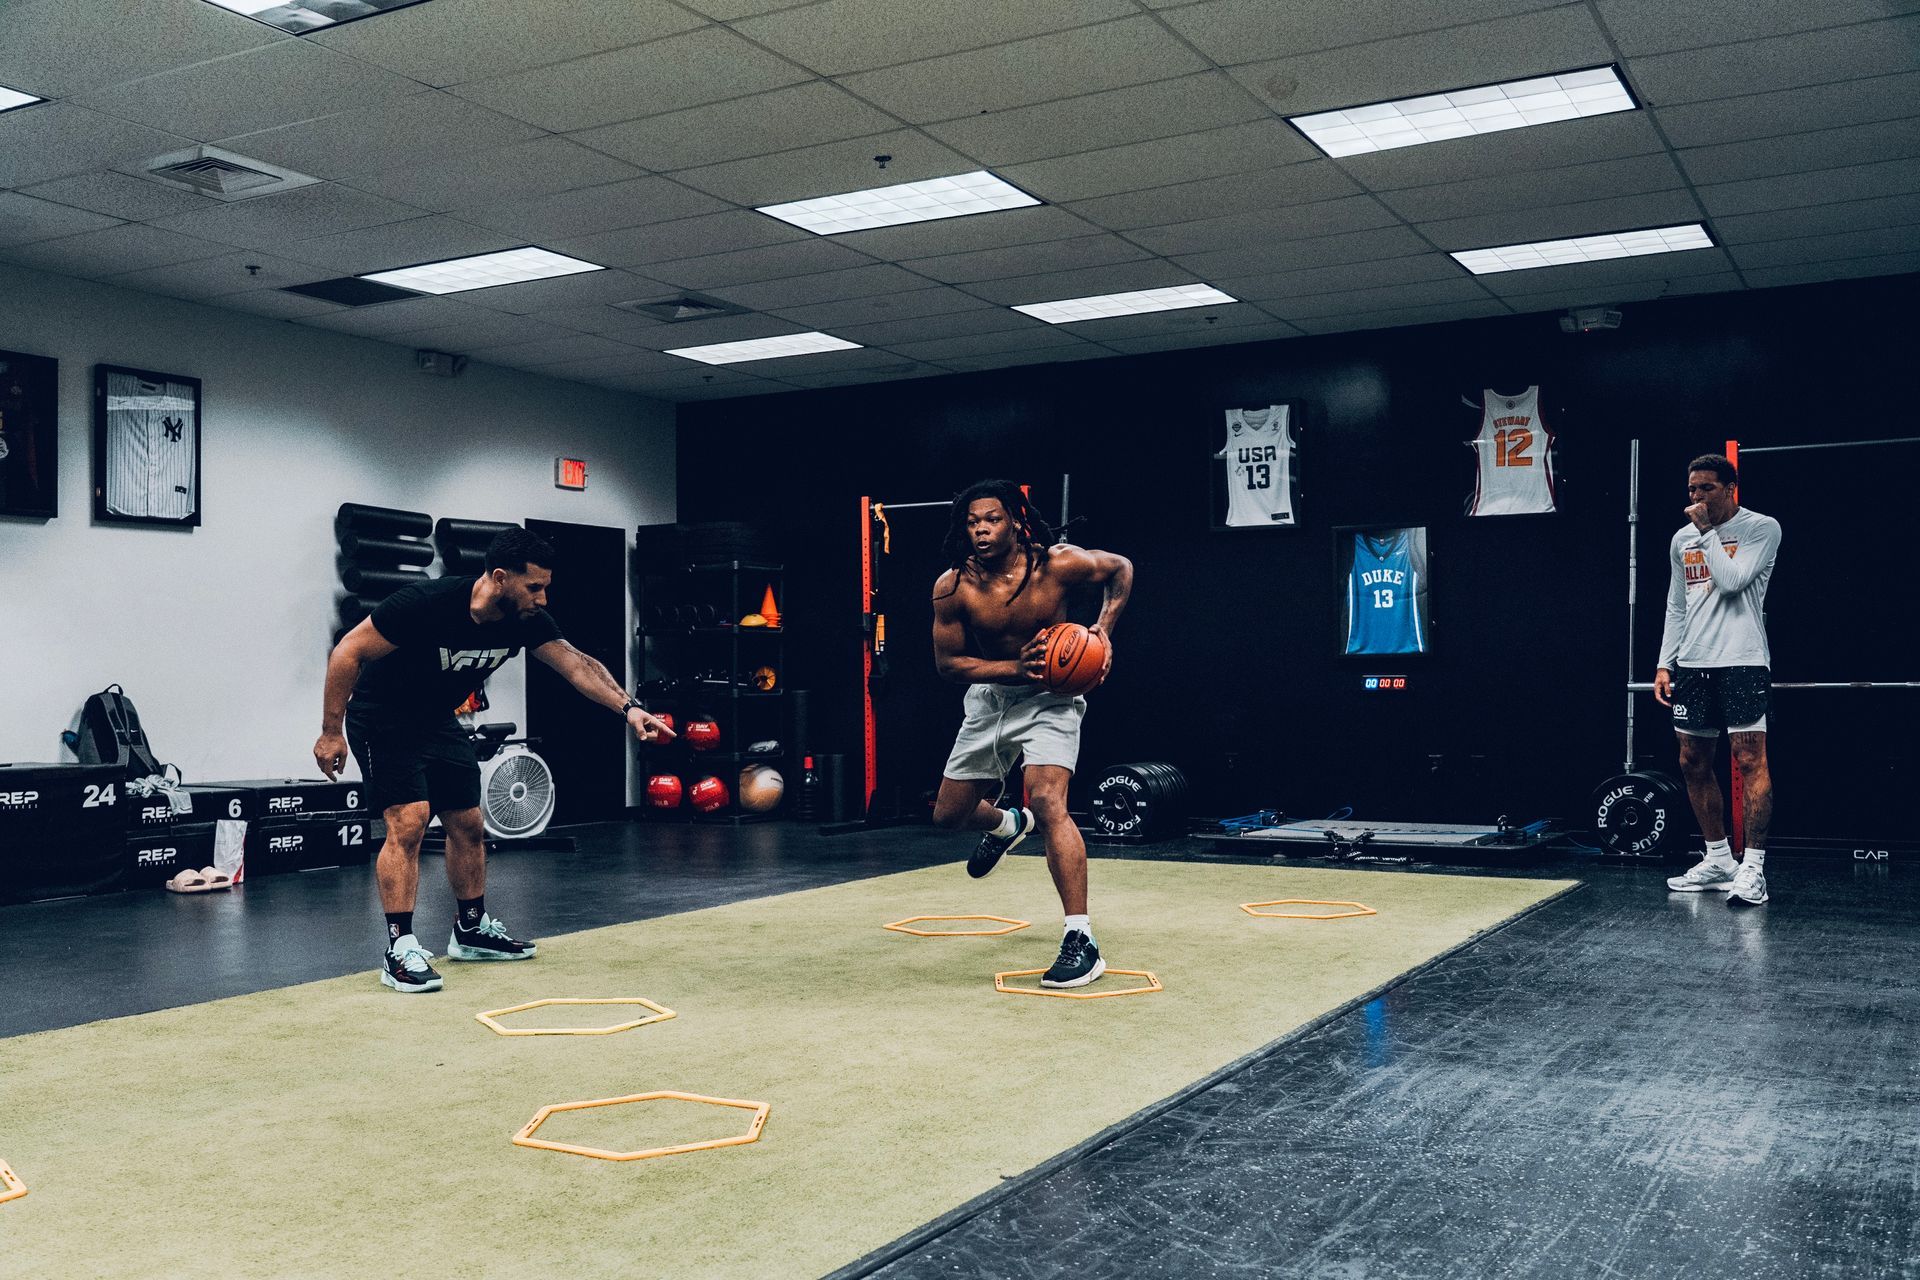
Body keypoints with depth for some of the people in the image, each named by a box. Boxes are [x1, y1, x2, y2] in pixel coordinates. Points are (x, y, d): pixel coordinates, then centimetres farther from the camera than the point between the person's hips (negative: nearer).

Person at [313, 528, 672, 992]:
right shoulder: (428, 604, -32)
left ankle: (471, 929, 27)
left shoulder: (525, 620, -14)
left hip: (437, 720, 7)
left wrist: (629, 708, -30)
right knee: (408, 823, -19)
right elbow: (348, 652, -25)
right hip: (382, 719, -7)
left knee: (468, 825, 11)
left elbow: (577, 664, -14)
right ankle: (400, 949, -13)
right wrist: (332, 732, -21)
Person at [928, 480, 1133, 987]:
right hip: (990, 695, 4)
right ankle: (1007, 824, 52)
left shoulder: (1057, 564, -21)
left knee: (1047, 802, -26)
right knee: (948, 814, 13)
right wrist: (1015, 668, -24)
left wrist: (1104, 629, -15)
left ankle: (1081, 943, -23)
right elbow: (948, 662, -10)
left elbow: (1121, 569, -1)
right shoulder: (952, 587, -18)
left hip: (1049, 698, -4)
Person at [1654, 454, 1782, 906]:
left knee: (1750, 759, -10)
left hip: (1741, 661, -6)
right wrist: (1665, 664, 11)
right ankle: (1718, 859, 18)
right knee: (1693, 761, 8)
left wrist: (1707, 530, -8)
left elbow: (1730, 581, -17)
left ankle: (1752, 868, -8)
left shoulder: (1762, 528, -2)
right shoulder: (1682, 539, 15)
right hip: (1692, 664, 6)